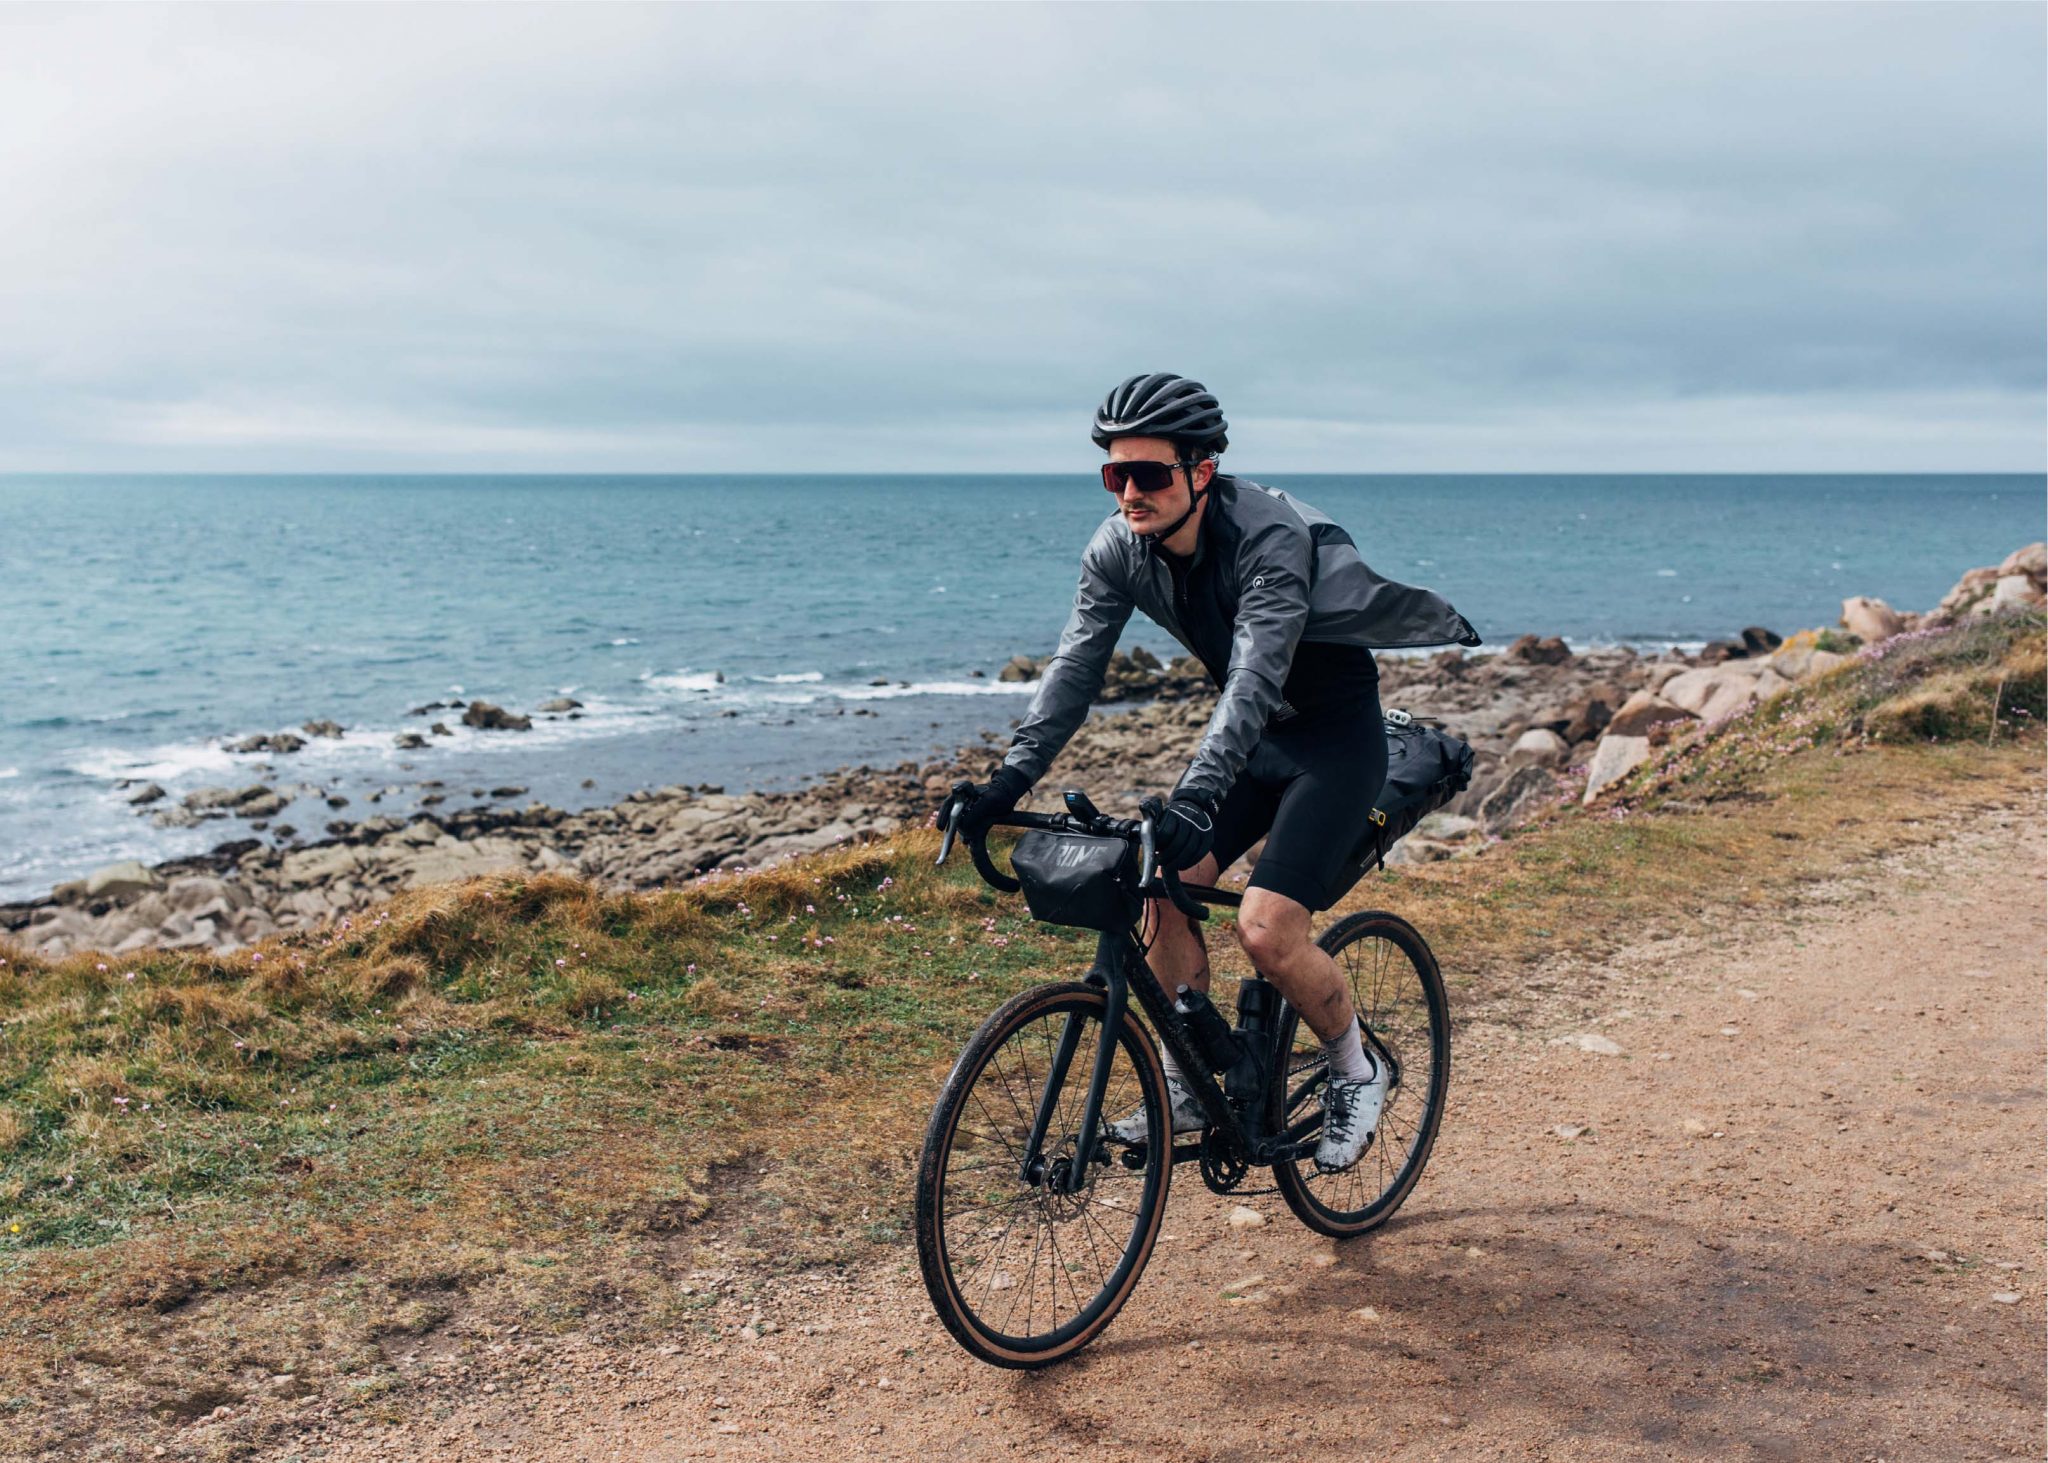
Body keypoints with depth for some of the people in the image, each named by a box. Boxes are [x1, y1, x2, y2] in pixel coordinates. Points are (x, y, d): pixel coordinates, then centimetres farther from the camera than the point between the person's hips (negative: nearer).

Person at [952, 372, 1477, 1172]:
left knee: (1266, 929, -19)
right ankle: (1185, 1089, 9)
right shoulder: (1119, 548, -10)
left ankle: (1356, 1072, 8)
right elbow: (1076, 665, -12)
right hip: (1252, 735, 7)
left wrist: (1194, 799, -51)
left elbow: (1255, 677, -40)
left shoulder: (1272, 537, -30)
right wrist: (1009, 781, -23)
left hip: (1335, 738, -7)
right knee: (1166, 884, -7)